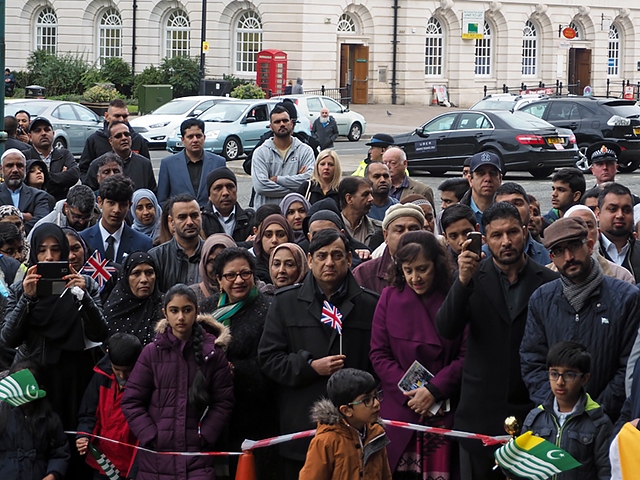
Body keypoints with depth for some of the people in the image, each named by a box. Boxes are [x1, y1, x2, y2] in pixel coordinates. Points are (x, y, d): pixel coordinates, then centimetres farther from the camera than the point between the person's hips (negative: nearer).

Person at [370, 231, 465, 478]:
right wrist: (410, 394, -7)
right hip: (400, 410, 2)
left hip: (445, 411, -1)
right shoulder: (390, 298, 7)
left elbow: (467, 355, -3)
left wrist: (433, 390, -13)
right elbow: (379, 354, 5)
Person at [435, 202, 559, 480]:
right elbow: (446, 330, -10)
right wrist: (463, 280, -22)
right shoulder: (473, 277, 2)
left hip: (532, 410, -1)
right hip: (481, 412, 1)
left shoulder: (548, 282, 0)